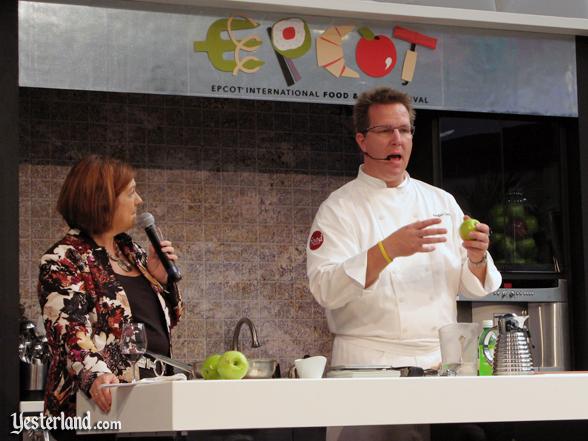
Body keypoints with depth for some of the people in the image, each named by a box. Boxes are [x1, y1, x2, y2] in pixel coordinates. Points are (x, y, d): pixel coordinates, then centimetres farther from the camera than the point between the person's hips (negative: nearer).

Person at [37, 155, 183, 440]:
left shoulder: (132, 252, 14)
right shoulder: (63, 261, -8)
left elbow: (167, 320, 22)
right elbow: (69, 330, -22)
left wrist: (162, 278, 3)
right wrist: (94, 374, -40)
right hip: (96, 409, -7)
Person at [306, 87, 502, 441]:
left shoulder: (441, 202, 13)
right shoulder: (339, 208, 0)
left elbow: (473, 287, 11)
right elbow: (325, 289, -15)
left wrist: (476, 259, -11)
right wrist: (388, 250, -26)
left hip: (441, 364, 4)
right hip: (369, 366, -4)